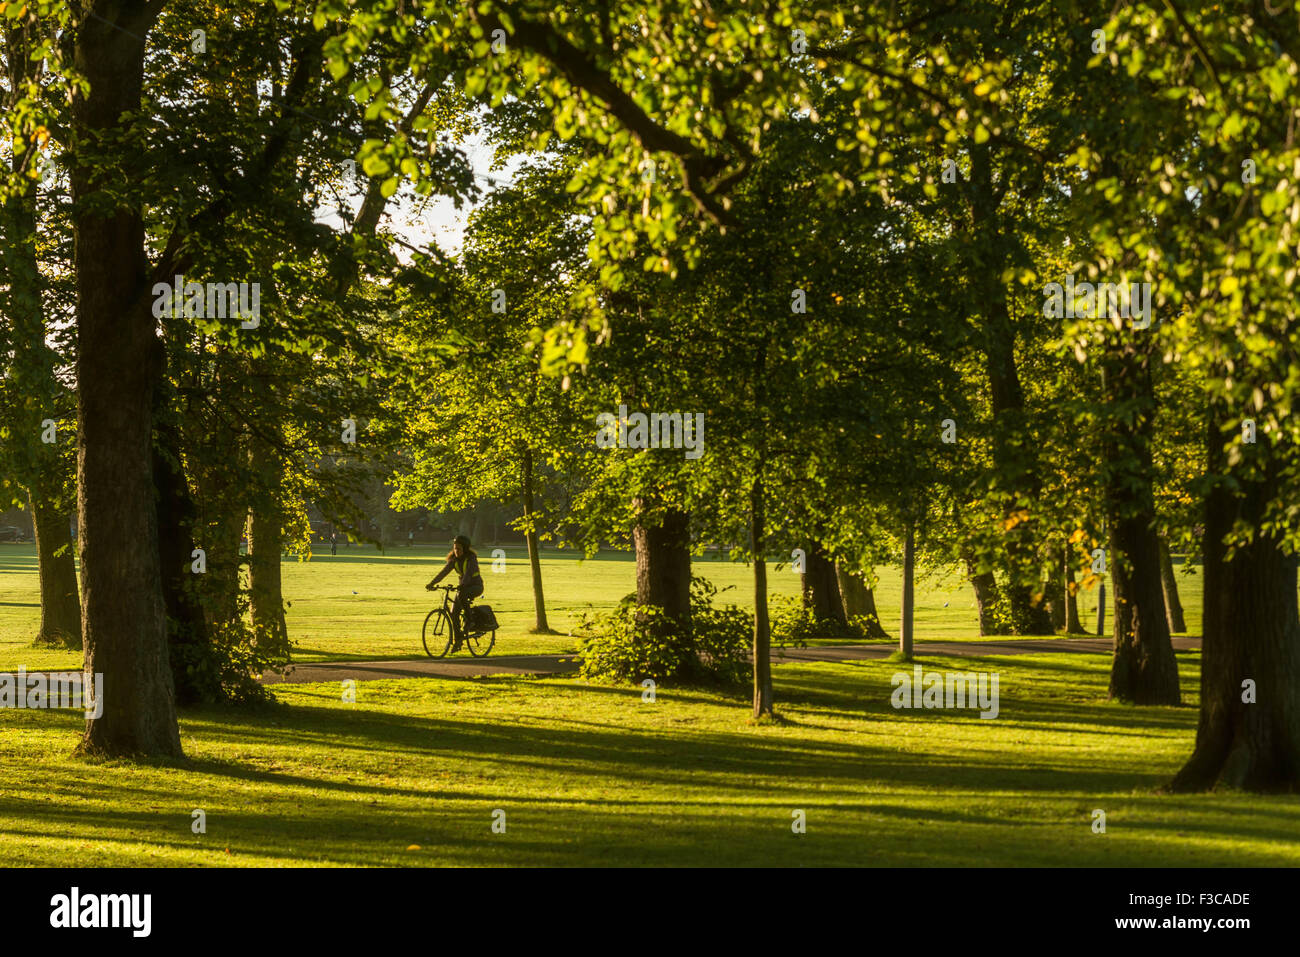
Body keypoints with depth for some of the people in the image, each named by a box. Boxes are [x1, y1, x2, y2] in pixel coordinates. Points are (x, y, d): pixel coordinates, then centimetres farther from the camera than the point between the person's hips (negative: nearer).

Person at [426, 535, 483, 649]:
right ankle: (457, 642, 1)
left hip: (476, 586, -6)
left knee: (461, 594, -37)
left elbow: (469, 572, -34)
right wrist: (432, 583, -25)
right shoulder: (454, 560, -1)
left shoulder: (471, 558, -18)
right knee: (454, 613, -7)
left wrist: (462, 585, -50)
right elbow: (444, 572, -11)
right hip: (463, 587, 6)